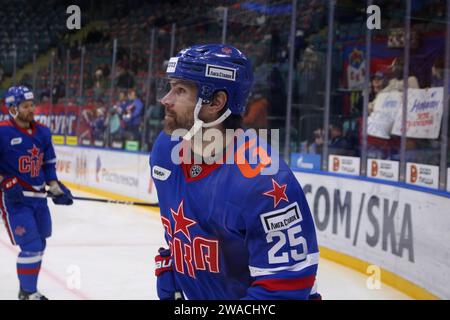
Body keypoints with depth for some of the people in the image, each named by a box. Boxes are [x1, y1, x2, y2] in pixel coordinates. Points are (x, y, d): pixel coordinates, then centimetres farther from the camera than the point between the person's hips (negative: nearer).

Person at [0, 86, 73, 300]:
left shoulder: (42, 132, 6)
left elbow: (49, 164, 16)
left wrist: (56, 188, 7)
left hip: (38, 197, 7)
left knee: (39, 246, 15)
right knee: (31, 246, -11)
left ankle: (26, 288, 33)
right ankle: (29, 294, 4)